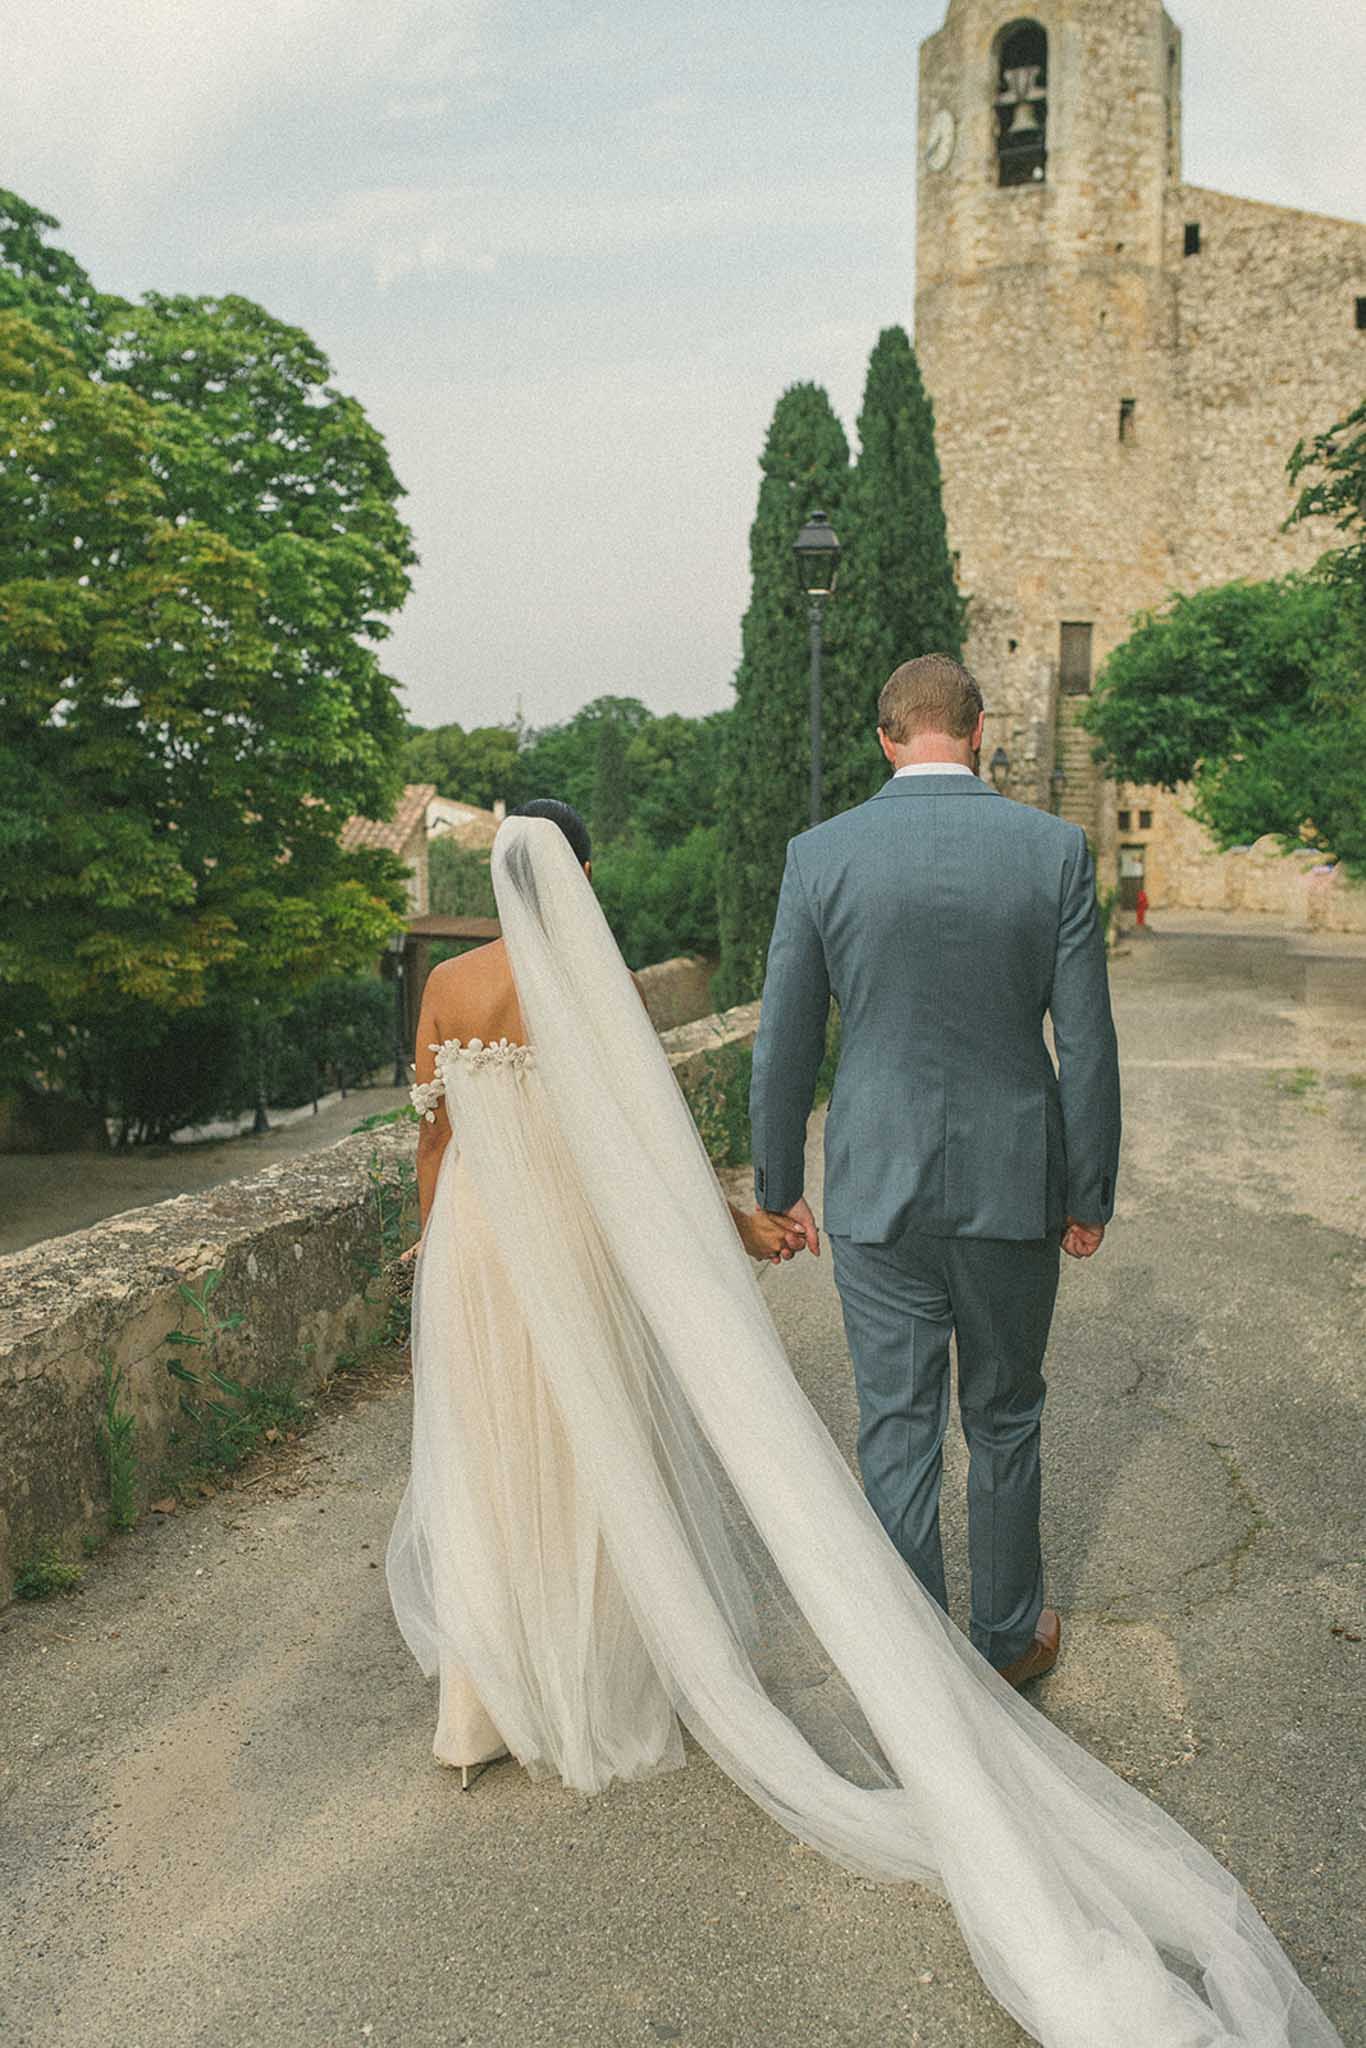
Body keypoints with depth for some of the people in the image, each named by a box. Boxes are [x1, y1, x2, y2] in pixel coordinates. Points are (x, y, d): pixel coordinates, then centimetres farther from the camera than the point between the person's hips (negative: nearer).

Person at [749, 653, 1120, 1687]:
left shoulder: (821, 855, -6)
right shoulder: (1055, 848, -7)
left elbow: (784, 1047, -2)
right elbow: (1087, 1043, -5)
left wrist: (779, 1186, 10)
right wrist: (1090, 1194, 6)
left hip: (877, 1190, 0)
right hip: (1014, 1185, 1)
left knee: (897, 1428, 10)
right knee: (1005, 1419, 19)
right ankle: (1010, 1635, 36)